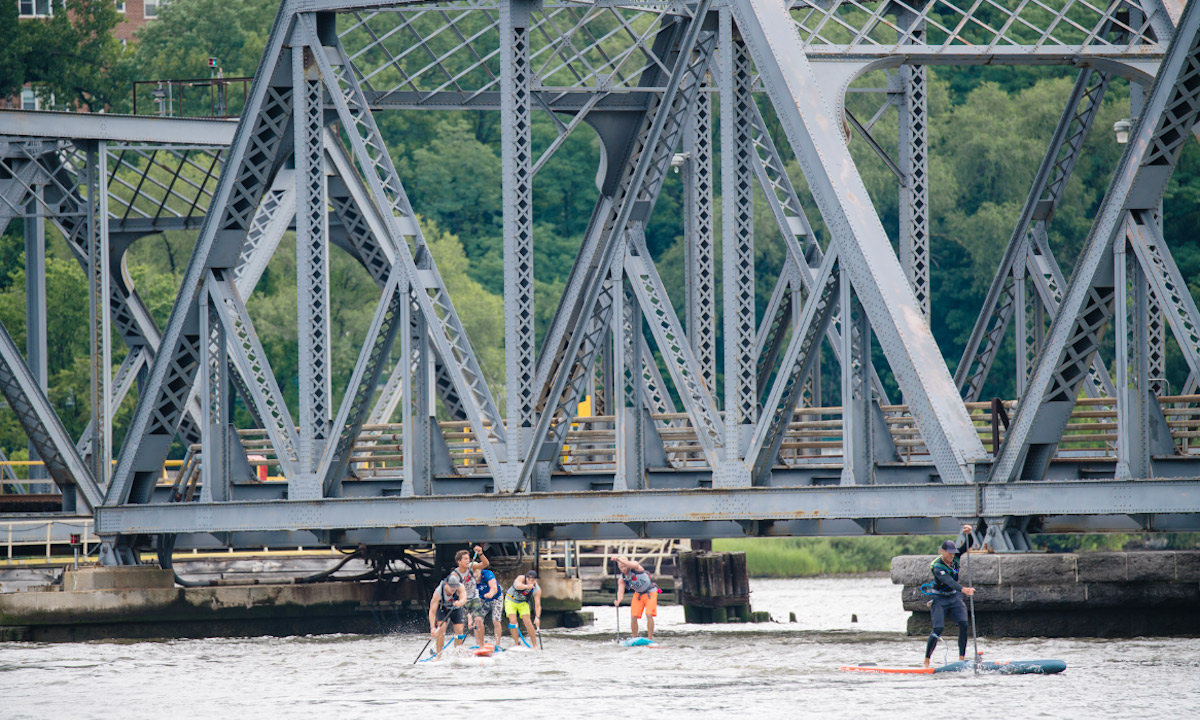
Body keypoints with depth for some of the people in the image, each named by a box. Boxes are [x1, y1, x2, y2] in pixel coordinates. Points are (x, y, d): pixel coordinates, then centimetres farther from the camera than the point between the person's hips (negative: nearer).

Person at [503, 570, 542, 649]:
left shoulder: (537, 590, -21)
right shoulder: (521, 578, -28)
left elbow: (537, 605, -23)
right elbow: (518, 585, -50)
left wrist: (537, 617, -39)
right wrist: (527, 586, -71)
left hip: (523, 603, 2)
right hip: (510, 600, -2)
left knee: (527, 622, -8)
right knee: (513, 621, -16)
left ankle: (535, 645, 2)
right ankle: (516, 643, -7)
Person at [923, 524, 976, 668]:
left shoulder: (955, 557, -4)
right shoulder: (937, 566, -25)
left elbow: (967, 546, -11)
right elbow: (948, 581, -40)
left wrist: (968, 534, -32)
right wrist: (963, 589, -54)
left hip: (954, 598, 6)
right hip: (939, 599, -6)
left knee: (964, 625, -13)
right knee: (938, 628, -17)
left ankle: (962, 659, -10)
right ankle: (926, 661, -10)